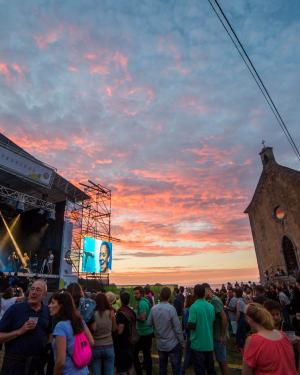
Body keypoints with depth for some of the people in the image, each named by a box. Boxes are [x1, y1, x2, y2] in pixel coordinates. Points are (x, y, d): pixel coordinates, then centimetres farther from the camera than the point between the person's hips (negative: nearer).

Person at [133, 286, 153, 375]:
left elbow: (142, 318, -26)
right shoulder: (146, 301, 8)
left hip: (143, 333, -9)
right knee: (147, 353, 18)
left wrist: (134, 316, -12)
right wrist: (136, 315, 11)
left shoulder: (142, 303, -20)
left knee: (134, 353, 2)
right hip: (148, 331, 9)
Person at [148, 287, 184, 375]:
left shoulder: (153, 309, -10)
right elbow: (177, 328, -18)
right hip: (173, 344, -4)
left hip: (160, 344, 4)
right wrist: (182, 343, -5)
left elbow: (149, 323, 2)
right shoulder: (171, 309, -23)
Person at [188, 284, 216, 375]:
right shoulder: (211, 306, -3)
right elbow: (213, 322, 8)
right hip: (209, 343, 5)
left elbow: (191, 325, -21)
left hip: (198, 344, -5)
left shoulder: (194, 307, -19)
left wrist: (188, 325, 0)